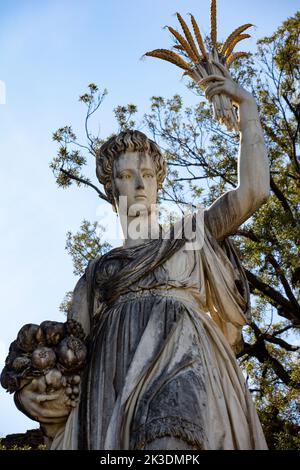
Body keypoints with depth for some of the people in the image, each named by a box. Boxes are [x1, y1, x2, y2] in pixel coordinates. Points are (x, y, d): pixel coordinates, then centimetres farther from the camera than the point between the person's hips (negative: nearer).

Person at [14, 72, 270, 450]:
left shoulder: (189, 236, 26)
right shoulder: (95, 273, 30)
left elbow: (253, 190, 12)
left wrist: (246, 104, 17)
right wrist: (30, 390, -3)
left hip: (181, 364, -3)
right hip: (114, 387, 3)